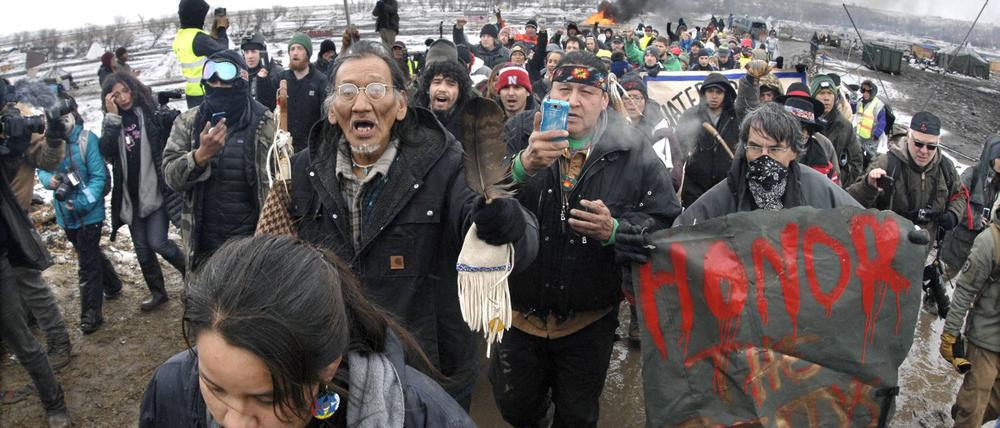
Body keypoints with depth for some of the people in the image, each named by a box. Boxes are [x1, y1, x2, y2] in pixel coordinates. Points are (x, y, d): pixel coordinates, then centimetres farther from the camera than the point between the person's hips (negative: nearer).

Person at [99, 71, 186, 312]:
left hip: (157, 192, -4)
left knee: (157, 242, -10)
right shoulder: (114, 123, 5)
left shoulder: (152, 114, -3)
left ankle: (190, 272, 17)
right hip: (130, 197, 5)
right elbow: (106, 151, -11)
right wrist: (112, 117, -14)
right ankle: (157, 292, 30)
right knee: (142, 249, 12)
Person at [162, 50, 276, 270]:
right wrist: (201, 155, -23)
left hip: (253, 240, -3)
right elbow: (170, 176, -4)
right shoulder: (187, 122, 3)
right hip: (203, 243, 3)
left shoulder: (264, 123, -6)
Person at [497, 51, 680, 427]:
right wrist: (524, 165, -41)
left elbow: (667, 223, -6)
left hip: (588, 322, 0)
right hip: (519, 311, 1)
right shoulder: (518, 136, -8)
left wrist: (615, 230, -25)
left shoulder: (633, 153, -6)